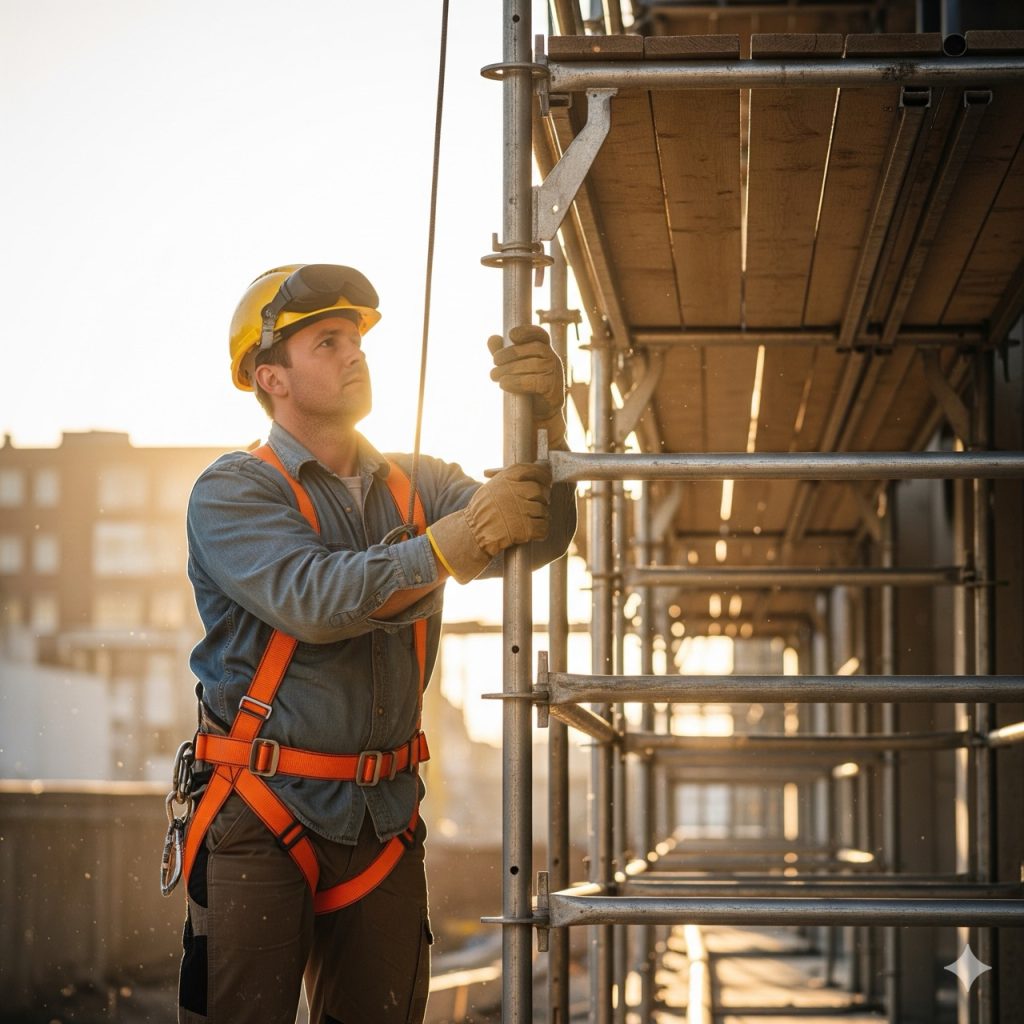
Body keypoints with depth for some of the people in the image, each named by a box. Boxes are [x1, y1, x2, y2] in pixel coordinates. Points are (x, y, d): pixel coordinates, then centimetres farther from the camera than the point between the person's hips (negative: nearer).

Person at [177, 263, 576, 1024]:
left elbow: (537, 539, -4)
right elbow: (314, 600, -19)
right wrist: (460, 539, -20)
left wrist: (544, 421, -21)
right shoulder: (232, 492, -3)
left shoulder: (416, 488, 12)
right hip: (263, 816, -5)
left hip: (383, 817, 5)